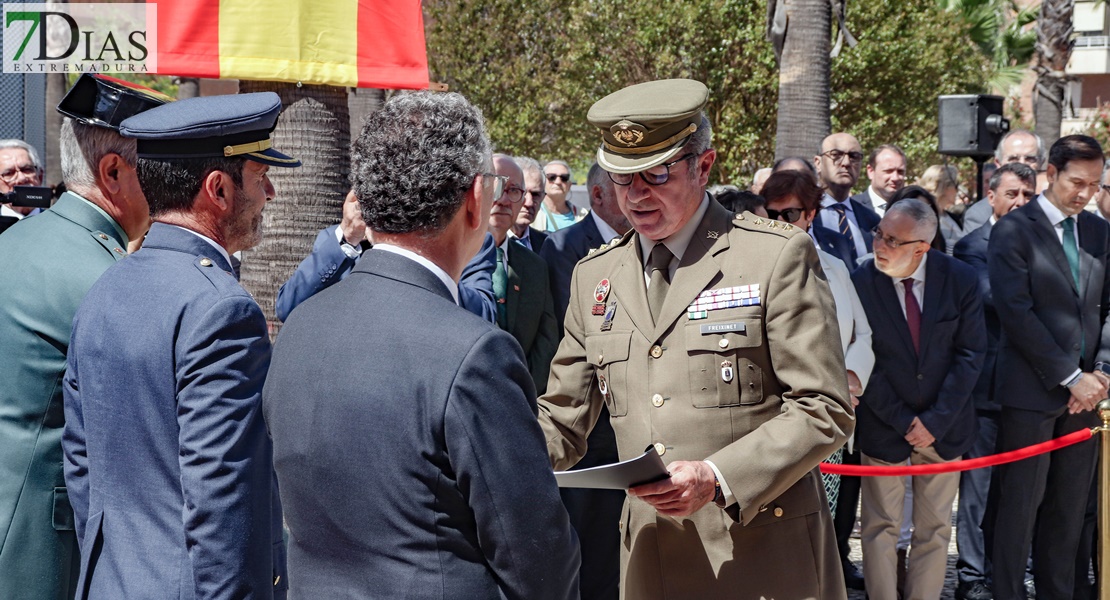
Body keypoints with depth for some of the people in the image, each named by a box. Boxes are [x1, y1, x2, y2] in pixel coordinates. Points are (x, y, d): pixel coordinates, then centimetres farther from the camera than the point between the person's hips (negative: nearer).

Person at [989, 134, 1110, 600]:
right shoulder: (1013, 230, -5)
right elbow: (1016, 312, -12)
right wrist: (1071, 377, -13)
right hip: (1032, 389, -5)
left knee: (1070, 508, 9)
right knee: (1021, 504, -1)